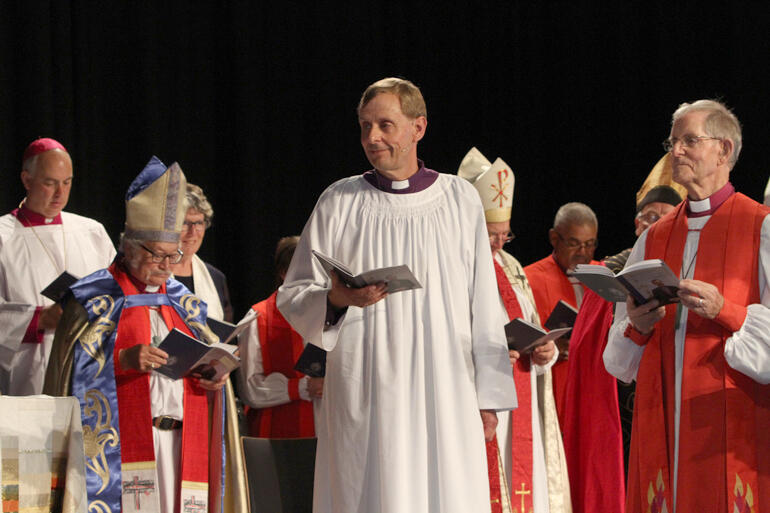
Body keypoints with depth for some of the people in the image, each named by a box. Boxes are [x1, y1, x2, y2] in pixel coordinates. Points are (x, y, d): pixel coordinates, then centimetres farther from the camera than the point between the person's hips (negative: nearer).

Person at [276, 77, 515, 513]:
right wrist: (337, 298, -16)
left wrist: (488, 395, 6)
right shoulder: (339, 203, 5)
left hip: (444, 400, 1)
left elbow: (484, 307, 10)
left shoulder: (461, 200, 8)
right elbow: (293, 297, 5)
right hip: (364, 399, -1)